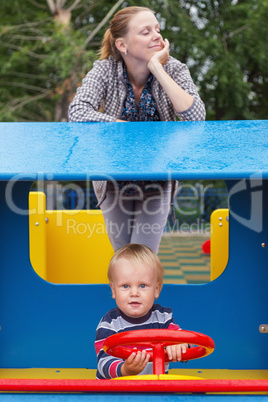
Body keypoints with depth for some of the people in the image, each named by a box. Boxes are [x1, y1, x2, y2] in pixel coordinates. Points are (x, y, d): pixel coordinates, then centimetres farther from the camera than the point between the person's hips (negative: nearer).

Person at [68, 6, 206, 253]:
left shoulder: (174, 69, -13)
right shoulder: (106, 70, -14)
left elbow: (196, 119, -28)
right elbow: (78, 113, -29)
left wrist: (158, 69, -30)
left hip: (157, 180, 0)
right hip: (114, 176, 0)